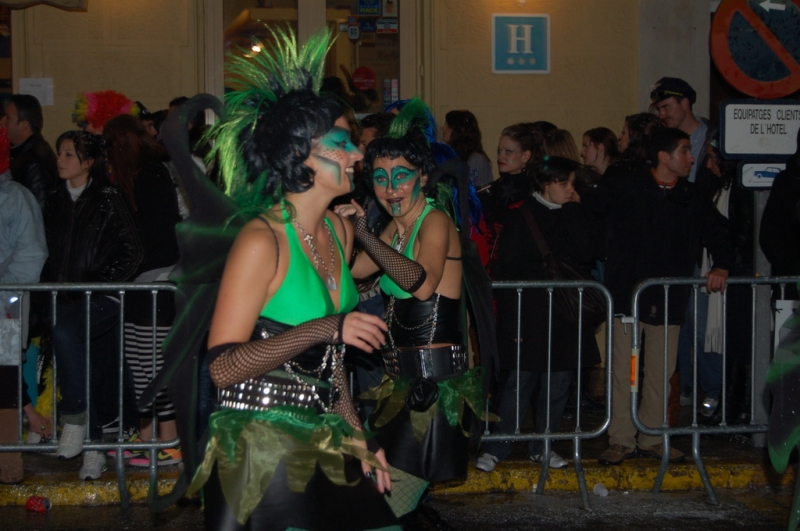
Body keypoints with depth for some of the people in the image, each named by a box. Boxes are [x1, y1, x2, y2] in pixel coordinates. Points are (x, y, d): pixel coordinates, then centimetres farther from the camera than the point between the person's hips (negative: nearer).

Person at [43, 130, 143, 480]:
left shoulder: (109, 199, -4)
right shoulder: (56, 201, 14)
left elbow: (132, 253, -5)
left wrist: (101, 283, -11)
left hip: (103, 298, -6)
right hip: (67, 299, 6)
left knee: (65, 331, -33)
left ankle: (75, 420, -24)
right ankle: (93, 449, 13)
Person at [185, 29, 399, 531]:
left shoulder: (340, 230, 9)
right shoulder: (262, 239, -15)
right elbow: (221, 367, -20)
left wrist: (356, 435, 12)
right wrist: (322, 329, -26)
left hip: (321, 443, 7)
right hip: (260, 447, -7)